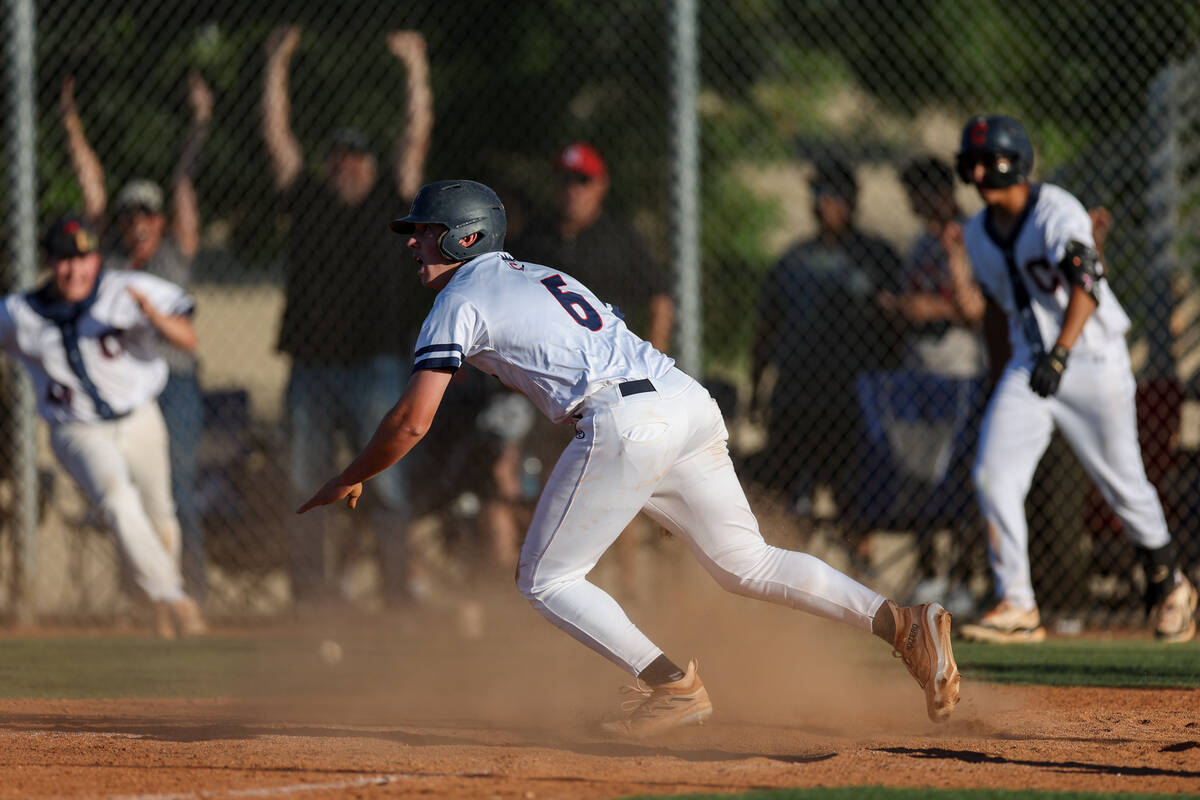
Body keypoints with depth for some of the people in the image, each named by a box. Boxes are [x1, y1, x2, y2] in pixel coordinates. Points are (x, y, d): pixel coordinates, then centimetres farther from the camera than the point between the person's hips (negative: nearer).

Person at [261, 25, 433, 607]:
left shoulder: (389, 202, 8)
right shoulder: (308, 200, 11)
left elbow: (418, 134, 7)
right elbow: (276, 133, 11)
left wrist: (416, 68, 5)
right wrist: (277, 65, 10)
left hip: (373, 365, -2)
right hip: (312, 364, 2)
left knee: (386, 482, -7)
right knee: (306, 484, 3)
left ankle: (398, 580, -3)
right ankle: (310, 586, 8)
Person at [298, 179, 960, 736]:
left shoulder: (459, 300, 7)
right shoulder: (541, 277, 31)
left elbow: (413, 422, -1)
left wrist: (347, 482, 13)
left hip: (626, 421, -8)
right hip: (693, 402, 8)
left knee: (545, 579, 6)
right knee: (746, 564, 14)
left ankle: (674, 684, -7)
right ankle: (901, 623, -1)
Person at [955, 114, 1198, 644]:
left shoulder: (1056, 212, -18)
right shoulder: (979, 233, 6)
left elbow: (1085, 285, -30)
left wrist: (1060, 353, -43)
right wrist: (1000, 380, 17)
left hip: (1092, 358, -6)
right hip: (1028, 363, 6)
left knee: (1123, 482, 4)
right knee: (993, 475, -13)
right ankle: (1017, 608, -13)